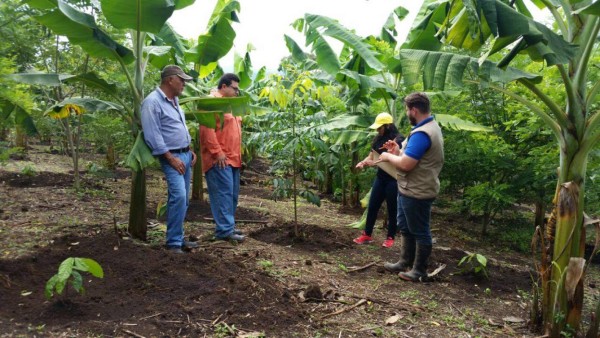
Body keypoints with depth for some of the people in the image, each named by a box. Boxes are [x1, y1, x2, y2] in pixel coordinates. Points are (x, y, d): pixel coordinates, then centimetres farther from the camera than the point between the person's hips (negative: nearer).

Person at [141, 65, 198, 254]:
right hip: (171, 156, -9)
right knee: (178, 196, -19)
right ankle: (173, 242, -10)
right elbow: (152, 135, -18)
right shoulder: (152, 102, -13)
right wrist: (171, 158, -19)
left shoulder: (174, 101, 16)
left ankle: (178, 238, 18)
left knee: (183, 199, 10)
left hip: (185, 154, 9)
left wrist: (190, 151, 15)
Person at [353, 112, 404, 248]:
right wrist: (363, 162, -13)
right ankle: (367, 235, 19)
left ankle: (390, 237, 19)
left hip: (393, 179, -6)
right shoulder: (378, 139, 5)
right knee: (372, 206, 8)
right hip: (380, 177, 6)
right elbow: (371, 156, 9)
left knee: (392, 209, 6)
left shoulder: (398, 140, -15)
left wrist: (375, 163, -26)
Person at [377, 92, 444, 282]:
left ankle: (419, 270, 18)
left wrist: (389, 157, -12)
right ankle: (405, 262, 35)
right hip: (410, 190, 11)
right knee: (406, 227, 21)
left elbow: (406, 164, -29)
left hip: (417, 192, -11)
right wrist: (397, 151, 6)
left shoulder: (421, 133, -25)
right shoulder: (430, 127, 11)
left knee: (419, 232, 4)